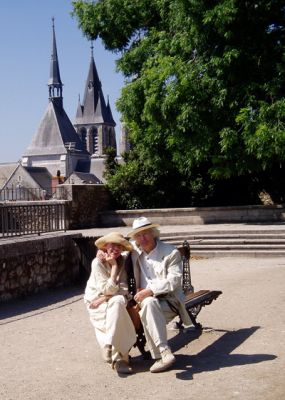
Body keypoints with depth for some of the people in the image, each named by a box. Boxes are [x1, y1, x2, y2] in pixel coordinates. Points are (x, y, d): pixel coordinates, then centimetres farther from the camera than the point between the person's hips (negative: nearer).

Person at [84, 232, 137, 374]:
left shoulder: (122, 262, -3)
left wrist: (104, 298, -21)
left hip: (112, 303, 4)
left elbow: (123, 289, -9)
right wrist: (114, 266, -23)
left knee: (119, 301, -28)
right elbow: (109, 290, -22)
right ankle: (118, 357, -26)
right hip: (95, 302, -4)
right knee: (117, 302, -31)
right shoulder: (98, 263, -16)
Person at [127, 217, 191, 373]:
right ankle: (165, 353, -38)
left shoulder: (171, 253, -4)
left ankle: (159, 357, -35)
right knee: (148, 303, -34)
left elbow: (174, 281, -13)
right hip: (146, 300, 4)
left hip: (170, 300, -3)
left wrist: (149, 291, -23)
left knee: (149, 303, -36)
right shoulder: (135, 250, 11)